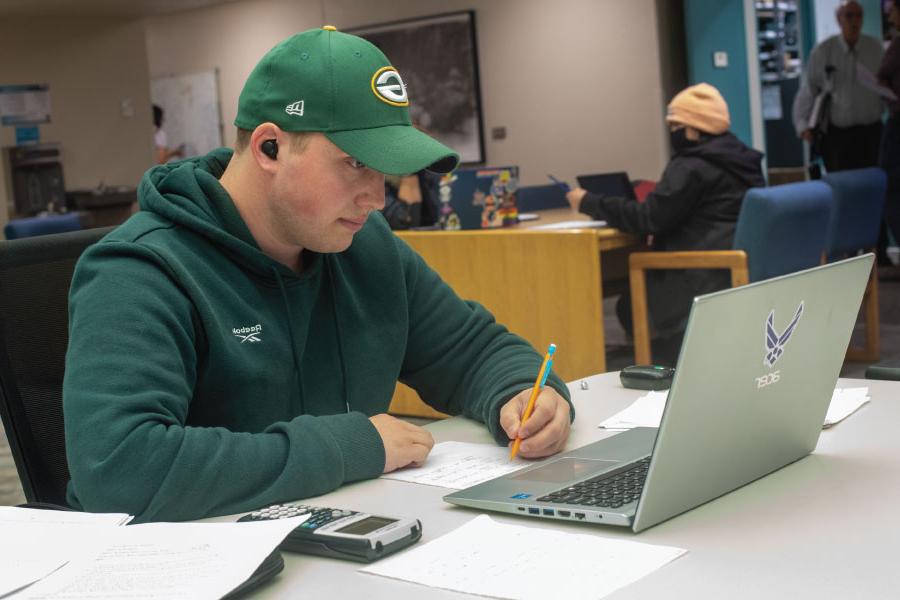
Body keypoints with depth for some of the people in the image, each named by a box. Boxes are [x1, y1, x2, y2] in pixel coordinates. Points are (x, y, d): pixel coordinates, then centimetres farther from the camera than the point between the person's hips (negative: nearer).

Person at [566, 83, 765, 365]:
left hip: (710, 280, -9)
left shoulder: (692, 167, -13)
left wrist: (589, 203, -7)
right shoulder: (741, 159, 16)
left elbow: (648, 219, -16)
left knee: (630, 305, 4)